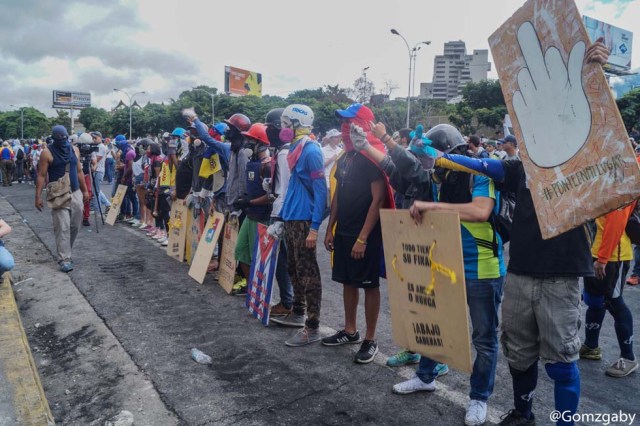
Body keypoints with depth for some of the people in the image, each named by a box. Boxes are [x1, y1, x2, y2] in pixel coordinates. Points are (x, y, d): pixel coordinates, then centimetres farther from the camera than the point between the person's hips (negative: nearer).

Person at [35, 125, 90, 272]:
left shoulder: (74, 150, 8)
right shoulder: (47, 153, -7)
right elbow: (41, 176, -7)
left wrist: (85, 190, 15)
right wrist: (38, 196, -11)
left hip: (75, 193, 5)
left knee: (74, 225, 10)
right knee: (62, 228, -8)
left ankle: (65, 251, 29)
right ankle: (64, 259, -4)